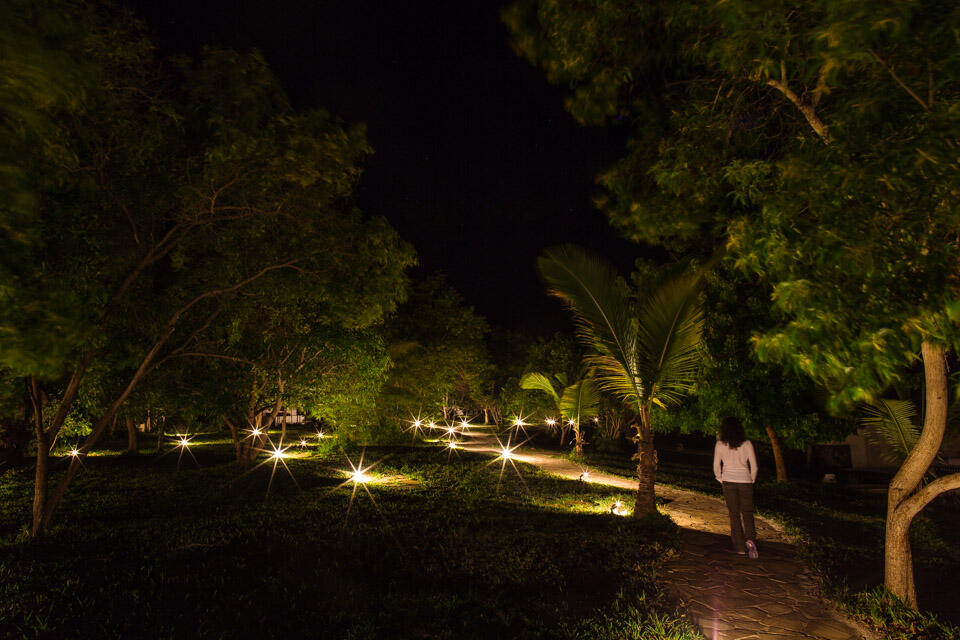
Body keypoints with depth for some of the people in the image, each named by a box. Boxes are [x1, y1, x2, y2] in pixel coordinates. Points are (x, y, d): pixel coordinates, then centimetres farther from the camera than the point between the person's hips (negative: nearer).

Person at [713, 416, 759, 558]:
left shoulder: (720, 444, -3)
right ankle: (750, 540, -14)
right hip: (745, 481, 0)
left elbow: (716, 467, 0)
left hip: (728, 481, 0)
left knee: (734, 514, 9)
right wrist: (751, 481, 14)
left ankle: (740, 546, 9)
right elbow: (754, 466, 0)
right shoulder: (747, 443, -2)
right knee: (747, 513, 10)